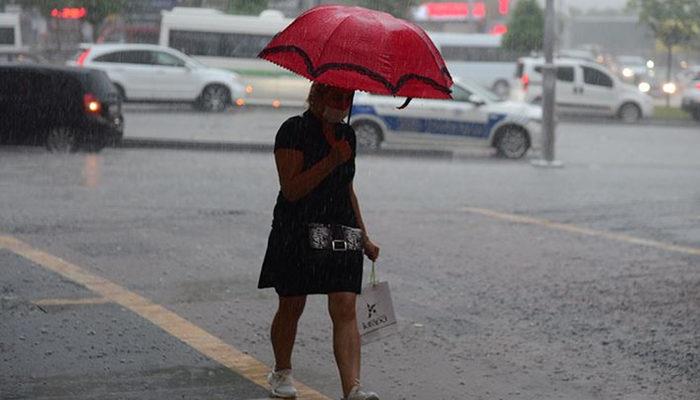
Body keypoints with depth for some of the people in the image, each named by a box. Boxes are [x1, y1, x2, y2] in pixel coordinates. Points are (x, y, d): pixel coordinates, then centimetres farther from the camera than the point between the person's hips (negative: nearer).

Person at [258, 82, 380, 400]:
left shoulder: (346, 134, 12)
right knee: (291, 307, 9)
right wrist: (331, 161, -22)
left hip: (341, 233, 4)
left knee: (345, 309, -9)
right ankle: (282, 372, 32)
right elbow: (291, 189, -16)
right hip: (296, 233, -4)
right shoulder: (294, 130, -8)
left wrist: (364, 236, 21)